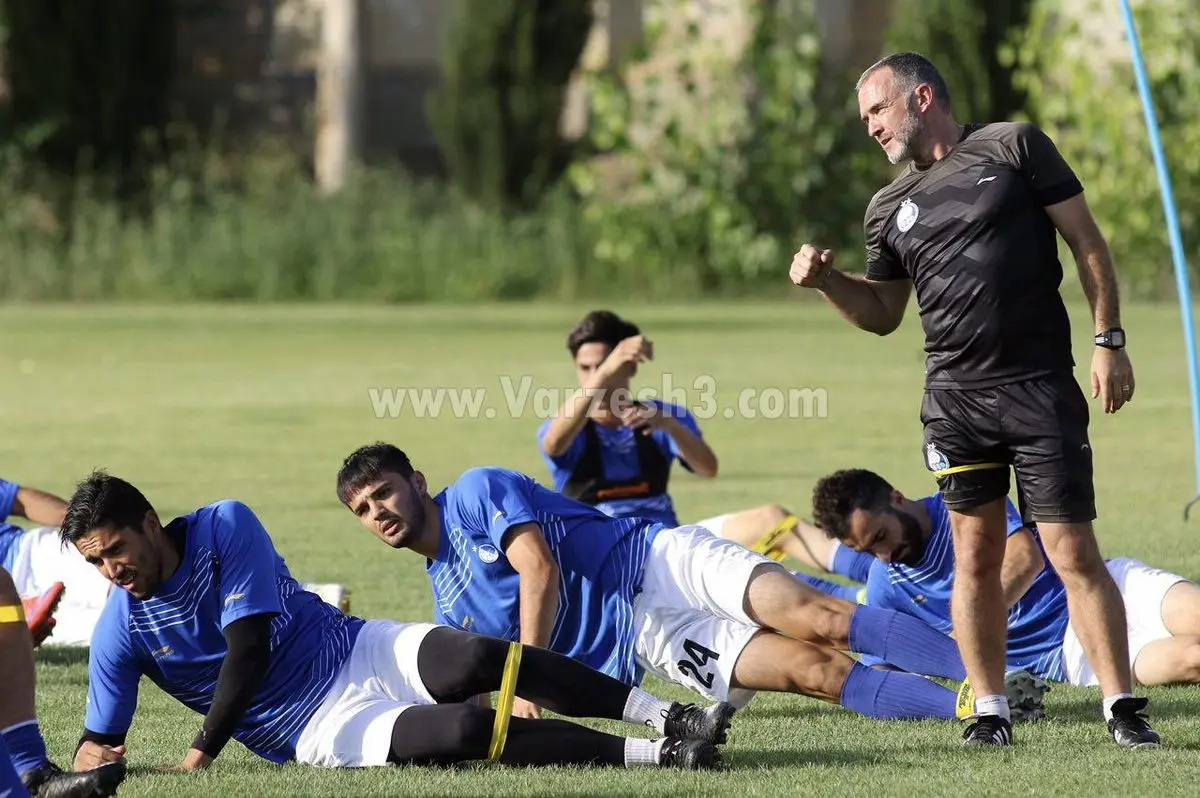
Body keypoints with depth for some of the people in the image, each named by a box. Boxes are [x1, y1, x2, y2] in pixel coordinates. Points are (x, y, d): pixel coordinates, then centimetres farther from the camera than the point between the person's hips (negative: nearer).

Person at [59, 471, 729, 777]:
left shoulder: (226, 527, -7)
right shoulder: (121, 632, -5)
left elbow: (248, 652, -12)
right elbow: (97, 742, 4)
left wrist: (201, 755, -19)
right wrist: (93, 762, -23)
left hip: (357, 651, 2)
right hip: (317, 732, -2)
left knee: (483, 659, -27)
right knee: (466, 730, -27)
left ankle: (669, 716, -21)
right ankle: (653, 753, -27)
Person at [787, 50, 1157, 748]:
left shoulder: (1014, 147, 2)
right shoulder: (890, 208, 14)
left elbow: (1087, 241, 2)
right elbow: (882, 315, 21)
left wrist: (1109, 342, -4)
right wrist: (825, 281, 3)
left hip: (1042, 389, -4)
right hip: (955, 397, 4)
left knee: (1074, 553, -7)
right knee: (977, 555, 3)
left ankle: (1123, 709, -1)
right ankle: (991, 713, 11)